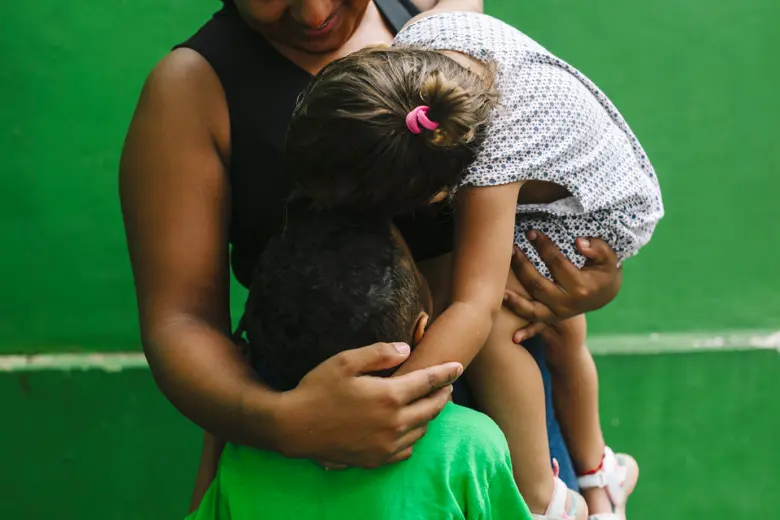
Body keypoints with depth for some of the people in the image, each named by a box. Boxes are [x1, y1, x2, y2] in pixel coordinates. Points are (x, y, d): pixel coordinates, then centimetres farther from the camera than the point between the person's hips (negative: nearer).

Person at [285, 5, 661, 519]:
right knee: (560, 336, 26)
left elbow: (475, 307, -54)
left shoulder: (489, 172, -50)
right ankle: (596, 469, 52)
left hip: (600, 218, -9)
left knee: (496, 324, -28)